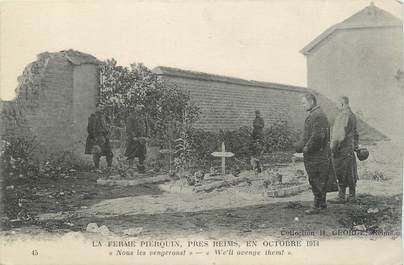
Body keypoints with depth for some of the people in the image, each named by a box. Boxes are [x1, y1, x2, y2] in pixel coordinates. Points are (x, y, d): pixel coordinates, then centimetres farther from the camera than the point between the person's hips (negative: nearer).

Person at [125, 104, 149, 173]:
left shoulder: (143, 117, 14)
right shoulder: (131, 117, -6)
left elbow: (146, 127, 19)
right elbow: (129, 128, -12)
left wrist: (146, 136, 8)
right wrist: (133, 137, -18)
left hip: (142, 139, 6)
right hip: (133, 139, -6)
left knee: (142, 154, 8)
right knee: (132, 154, -5)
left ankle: (141, 167, 18)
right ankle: (130, 167, 1)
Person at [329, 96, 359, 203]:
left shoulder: (343, 116, -16)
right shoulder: (352, 115, 15)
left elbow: (340, 134, -21)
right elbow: (355, 134, 23)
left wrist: (333, 148, -18)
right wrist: (356, 146, 28)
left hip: (342, 149, -10)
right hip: (350, 149, 10)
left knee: (341, 174, -5)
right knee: (350, 174, 13)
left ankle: (341, 197, -2)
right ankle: (352, 196, 19)